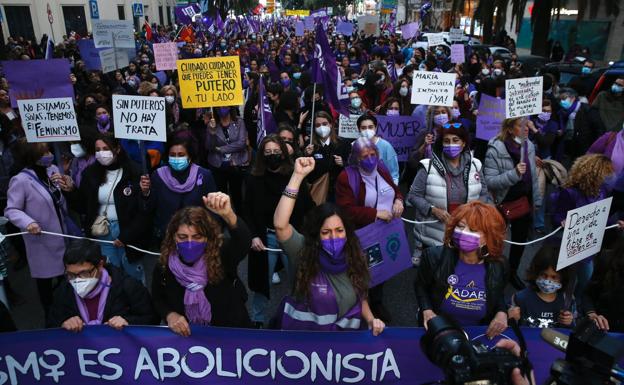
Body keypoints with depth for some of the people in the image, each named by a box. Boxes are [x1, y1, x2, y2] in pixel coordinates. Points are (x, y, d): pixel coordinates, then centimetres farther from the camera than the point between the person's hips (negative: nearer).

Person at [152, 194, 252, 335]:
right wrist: (170, 315, -8)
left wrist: (228, 214, -57)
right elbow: (157, 299, 13)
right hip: (186, 336, 2)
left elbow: (244, 242, -40)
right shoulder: (164, 266, -7)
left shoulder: (222, 256, -17)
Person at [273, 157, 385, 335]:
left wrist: (371, 319, -5)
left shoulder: (354, 260, -2)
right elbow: (280, 224, -30)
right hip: (301, 335, 1)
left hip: (344, 337, 0)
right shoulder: (304, 252, -13)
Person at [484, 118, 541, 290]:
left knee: (521, 240, 20)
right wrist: (513, 174, -35)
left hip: (524, 201, 6)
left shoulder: (528, 145, -2)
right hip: (503, 204, -6)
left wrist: (537, 200, 13)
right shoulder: (495, 149, -22)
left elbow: (533, 176, 9)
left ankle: (513, 273, 42)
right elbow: (489, 182, -24)